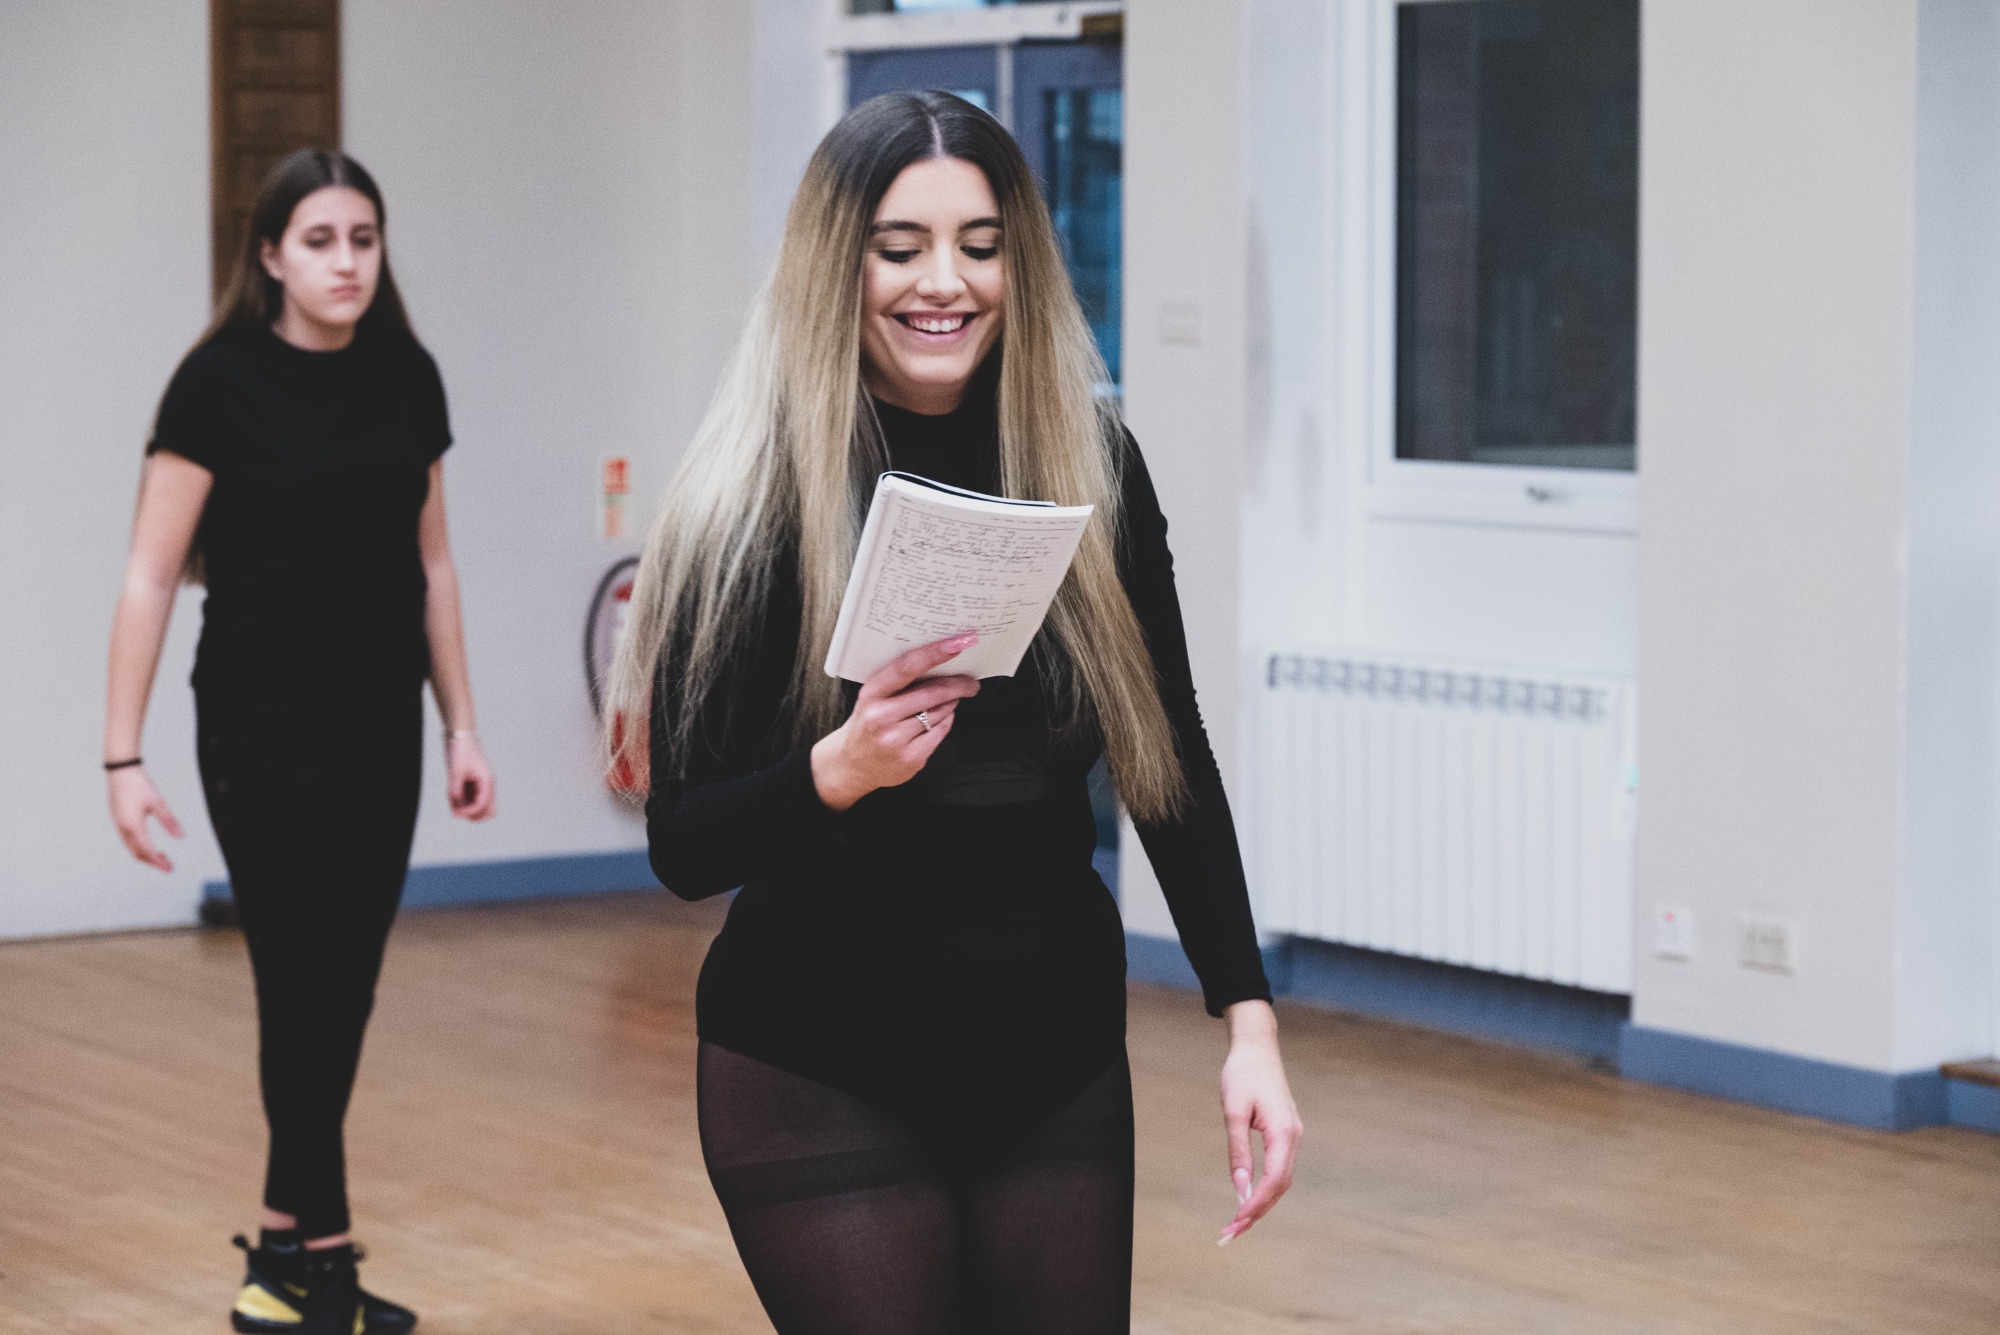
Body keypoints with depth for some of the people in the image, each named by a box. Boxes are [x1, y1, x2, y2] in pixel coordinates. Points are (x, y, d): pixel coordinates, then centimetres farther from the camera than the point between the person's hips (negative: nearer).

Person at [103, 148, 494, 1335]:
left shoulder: (407, 377, 4)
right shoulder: (221, 382, -11)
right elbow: (152, 577, -11)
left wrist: (463, 727, 10)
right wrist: (124, 757, -14)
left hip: (381, 731, 5)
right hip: (263, 733, -5)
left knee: (348, 989, 7)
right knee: (301, 986, -6)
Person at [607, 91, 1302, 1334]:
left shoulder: (1092, 467, -3)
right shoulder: (753, 503, -11)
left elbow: (1170, 762, 6)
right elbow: (683, 845, -10)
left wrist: (1249, 1019, -1)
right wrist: (838, 771, -28)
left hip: (1058, 1059, 3)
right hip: (822, 1077, -3)